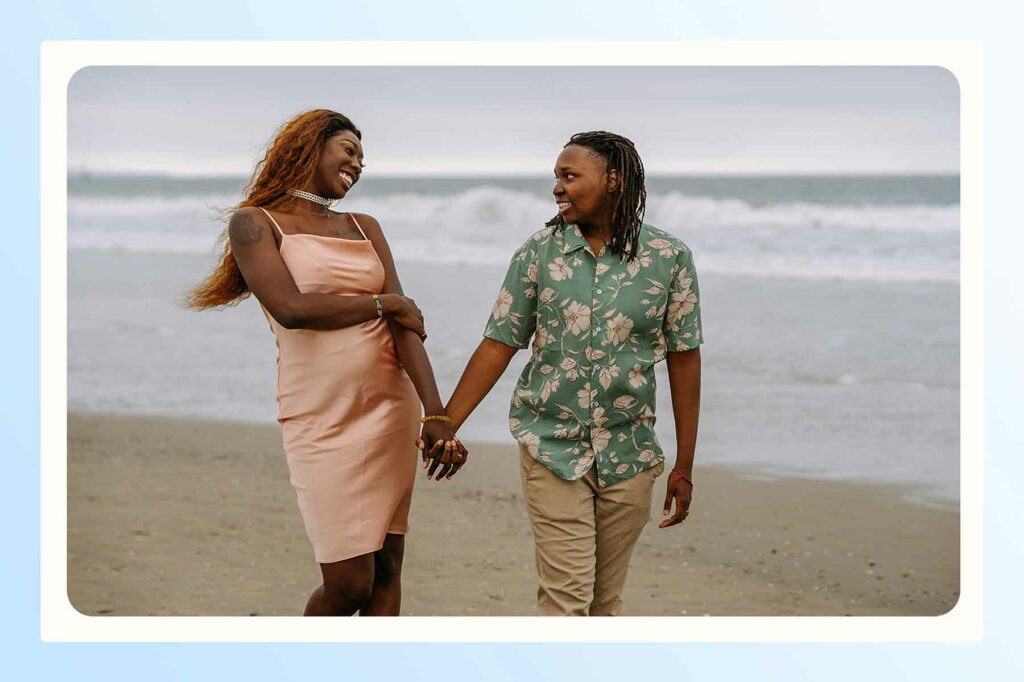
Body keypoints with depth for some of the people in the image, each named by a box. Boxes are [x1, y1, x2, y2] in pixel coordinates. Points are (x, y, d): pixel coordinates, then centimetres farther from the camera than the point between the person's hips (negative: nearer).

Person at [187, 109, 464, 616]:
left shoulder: (365, 229, 14)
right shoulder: (254, 224, 0)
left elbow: (405, 324, 2)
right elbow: (292, 309, -16)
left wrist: (435, 414, -10)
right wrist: (384, 303, -5)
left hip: (392, 408, 5)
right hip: (323, 419, -5)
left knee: (387, 568, 4)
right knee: (349, 584, -5)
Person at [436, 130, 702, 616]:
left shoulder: (668, 257, -3)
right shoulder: (540, 252, -1)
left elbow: (684, 360, 1)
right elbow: (499, 345, 2)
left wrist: (684, 466, 1)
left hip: (629, 456, 1)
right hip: (551, 449, -1)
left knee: (604, 601, 8)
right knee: (565, 597, -8)